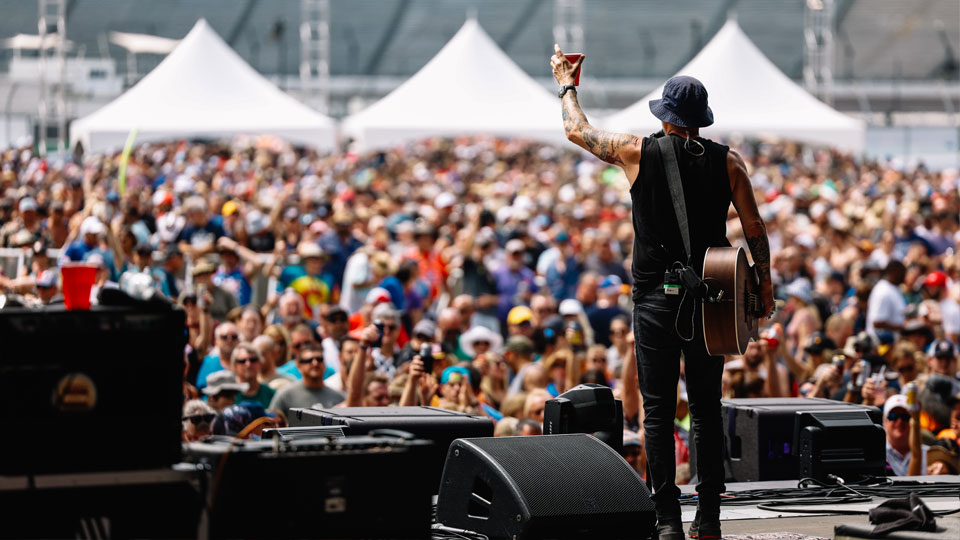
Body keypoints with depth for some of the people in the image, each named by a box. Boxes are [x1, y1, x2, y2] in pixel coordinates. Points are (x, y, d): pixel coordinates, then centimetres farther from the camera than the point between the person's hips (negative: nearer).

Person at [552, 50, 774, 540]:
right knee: (707, 408, 8)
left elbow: (577, 130, 12)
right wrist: (764, 283, 14)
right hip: (709, 298, 2)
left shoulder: (638, 152, -3)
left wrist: (566, 84, 30)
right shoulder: (727, 161, 0)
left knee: (659, 410, 0)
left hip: (655, 298, -2)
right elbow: (754, 229, 1)